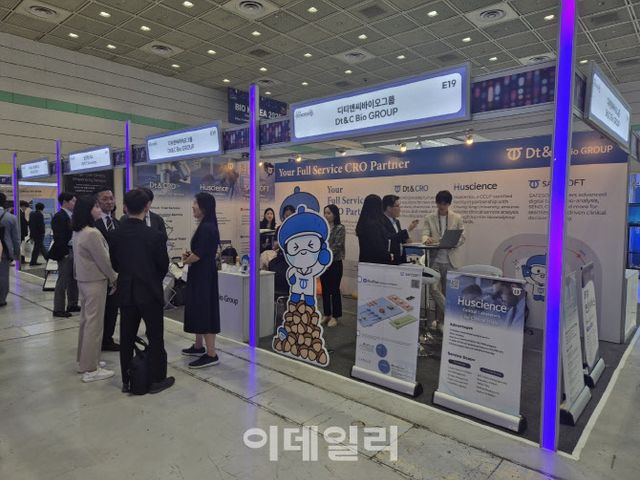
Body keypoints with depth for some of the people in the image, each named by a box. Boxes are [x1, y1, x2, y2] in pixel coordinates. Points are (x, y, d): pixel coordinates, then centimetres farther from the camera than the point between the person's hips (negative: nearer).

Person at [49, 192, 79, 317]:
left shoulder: (72, 216, 12)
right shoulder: (59, 217, -12)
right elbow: (59, 237, -17)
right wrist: (65, 253, -19)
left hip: (74, 251, 8)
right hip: (65, 253, -8)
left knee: (74, 280, 15)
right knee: (63, 281, -2)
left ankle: (72, 305, 26)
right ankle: (58, 309, 6)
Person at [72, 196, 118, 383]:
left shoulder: (78, 232, 9)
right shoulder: (92, 233, -21)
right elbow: (103, 260, -18)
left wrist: (110, 277, 13)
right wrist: (114, 278, -3)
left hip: (84, 280, 10)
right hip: (95, 282, -10)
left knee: (86, 320, 18)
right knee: (94, 324, -2)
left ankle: (83, 360, 30)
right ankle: (90, 369, 6)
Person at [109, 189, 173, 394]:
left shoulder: (114, 235, -6)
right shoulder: (155, 236, -17)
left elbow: (115, 264, 5)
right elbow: (164, 265, -6)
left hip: (126, 292, 4)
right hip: (150, 292, -4)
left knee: (126, 338, 14)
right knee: (155, 338, 8)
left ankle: (127, 381, 25)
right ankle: (156, 380, 17)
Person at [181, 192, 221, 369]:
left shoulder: (206, 227, -19)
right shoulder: (205, 226, 12)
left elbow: (198, 254, -21)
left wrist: (186, 260, -1)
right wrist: (188, 254, 1)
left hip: (203, 274, -10)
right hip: (201, 274, 10)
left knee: (205, 311, -6)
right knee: (199, 309, 18)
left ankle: (211, 354, 1)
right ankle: (198, 347, 31)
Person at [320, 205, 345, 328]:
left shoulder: (340, 228, -7)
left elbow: (337, 246, -13)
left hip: (335, 263, -5)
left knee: (334, 290, 1)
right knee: (325, 289, 10)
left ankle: (335, 316, 11)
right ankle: (327, 314, 21)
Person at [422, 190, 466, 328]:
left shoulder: (457, 218, 6)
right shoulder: (429, 218, 8)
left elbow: (462, 237, 4)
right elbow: (425, 234, 0)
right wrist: (427, 239, -25)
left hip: (451, 260, 0)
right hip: (435, 259, 0)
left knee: (447, 290, 5)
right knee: (434, 289, -9)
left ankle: (441, 320, 18)